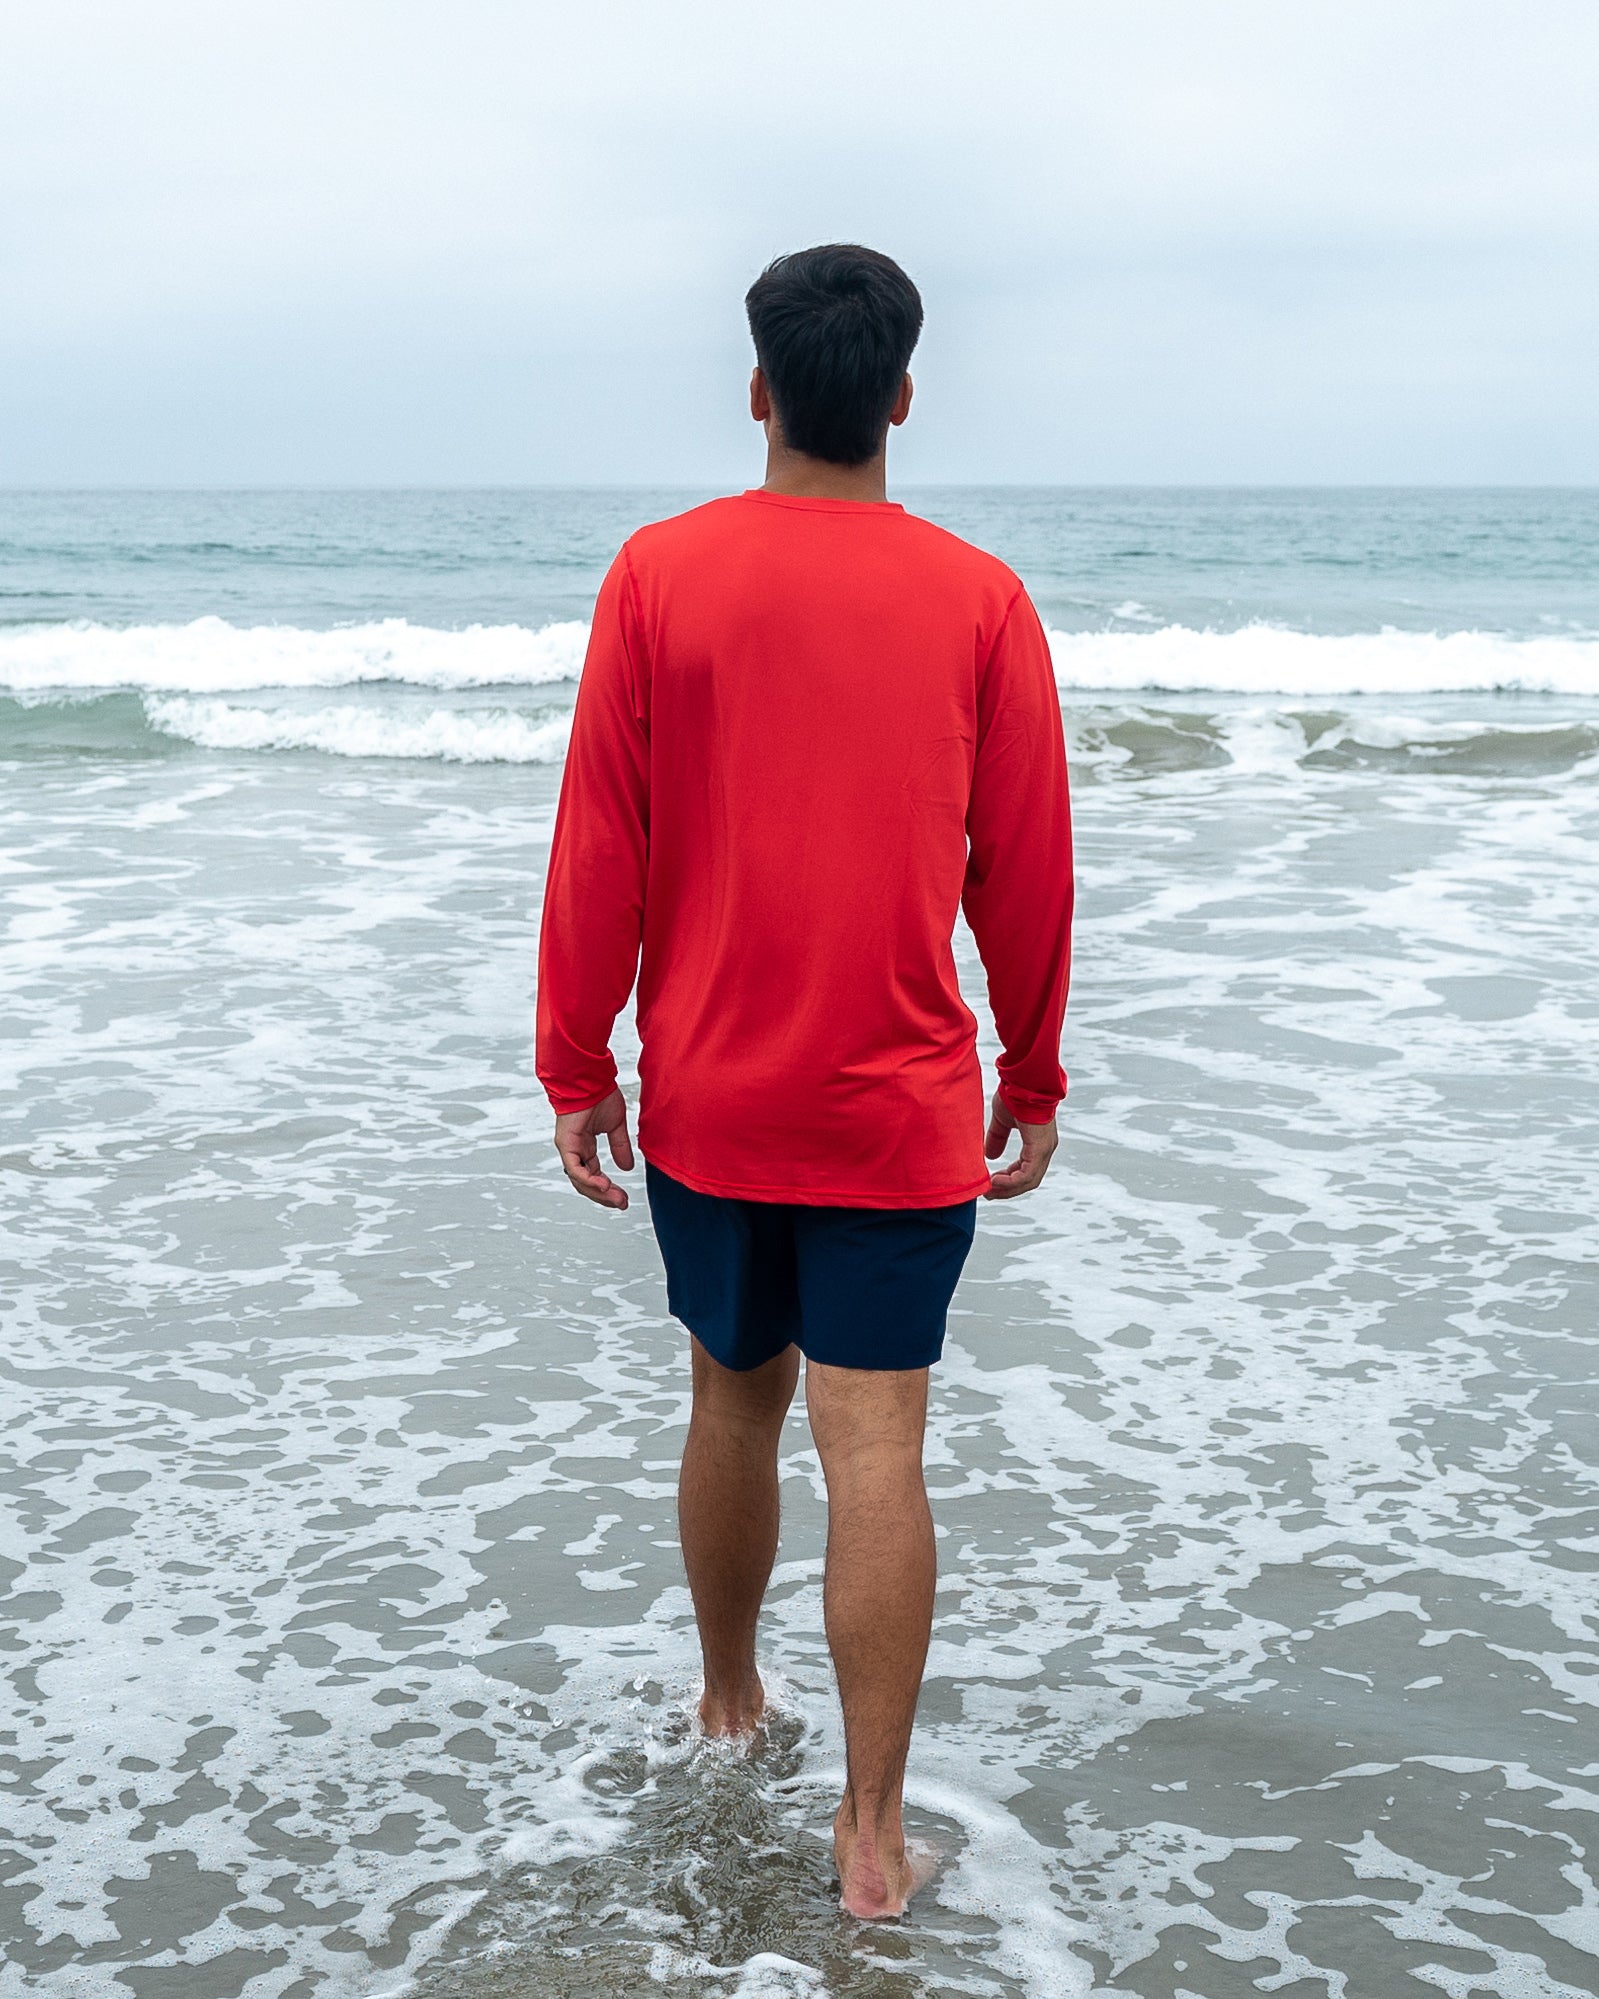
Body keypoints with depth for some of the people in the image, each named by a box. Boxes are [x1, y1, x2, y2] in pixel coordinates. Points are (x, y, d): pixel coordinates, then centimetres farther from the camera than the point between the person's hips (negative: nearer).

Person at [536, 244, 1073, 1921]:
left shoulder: (659, 575, -5)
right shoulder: (977, 600, -5)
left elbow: (599, 846, -3)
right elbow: (1027, 869, 1)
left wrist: (575, 1065, 5)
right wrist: (1033, 1075, 12)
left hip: (707, 1093, 2)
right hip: (899, 1102, -1)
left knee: (734, 1403, 19)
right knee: (875, 1451, 1)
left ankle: (727, 1707, 38)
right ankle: (872, 1833, 5)